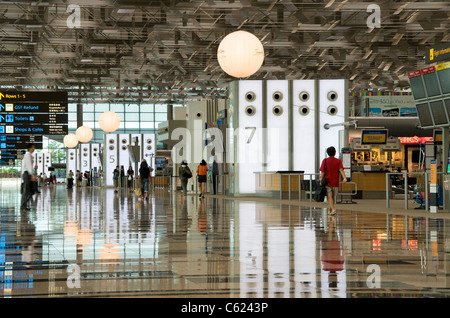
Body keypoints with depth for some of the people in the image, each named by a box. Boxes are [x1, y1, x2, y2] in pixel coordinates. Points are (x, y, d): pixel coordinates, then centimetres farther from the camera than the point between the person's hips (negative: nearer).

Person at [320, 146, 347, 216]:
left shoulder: (325, 161, -1)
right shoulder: (338, 161, 2)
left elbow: (322, 172, -5)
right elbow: (341, 170, -13)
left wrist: (321, 181, 0)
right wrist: (344, 177, -22)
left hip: (327, 182, -2)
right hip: (335, 183, 2)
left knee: (329, 196, -6)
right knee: (333, 196, 15)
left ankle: (333, 209, -25)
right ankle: (330, 210, 24)